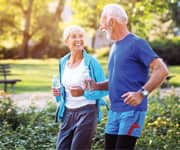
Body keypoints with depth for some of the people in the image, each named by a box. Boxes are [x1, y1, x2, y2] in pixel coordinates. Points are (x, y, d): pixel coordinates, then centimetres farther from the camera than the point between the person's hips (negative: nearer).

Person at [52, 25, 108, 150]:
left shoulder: (91, 62, -9)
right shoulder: (63, 62, 7)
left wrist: (84, 92, -22)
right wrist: (58, 92, -1)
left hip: (87, 112, -5)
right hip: (68, 113, 5)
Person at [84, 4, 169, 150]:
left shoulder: (136, 43, -9)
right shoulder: (115, 47, 17)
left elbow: (161, 70, -15)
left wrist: (142, 93, -23)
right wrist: (98, 86, 9)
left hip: (132, 110, -8)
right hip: (114, 111, 8)